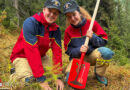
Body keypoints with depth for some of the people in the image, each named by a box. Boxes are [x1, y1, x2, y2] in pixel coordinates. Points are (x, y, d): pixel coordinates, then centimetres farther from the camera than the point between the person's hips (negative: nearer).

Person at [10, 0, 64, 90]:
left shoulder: (56, 29, -8)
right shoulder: (30, 22, -27)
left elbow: (57, 52, -12)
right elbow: (32, 51, -33)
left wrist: (58, 77, -21)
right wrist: (41, 79, -35)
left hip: (41, 57, 6)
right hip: (22, 56, -6)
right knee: (28, 81, -25)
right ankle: (16, 75, 7)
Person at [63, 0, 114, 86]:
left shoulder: (92, 23, -9)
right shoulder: (68, 31, -4)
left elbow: (104, 41, -7)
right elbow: (68, 50, -3)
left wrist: (93, 37, -27)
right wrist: (78, 50, -24)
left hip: (92, 55, 0)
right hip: (77, 57, 1)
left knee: (106, 52, -34)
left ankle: (99, 74, -4)